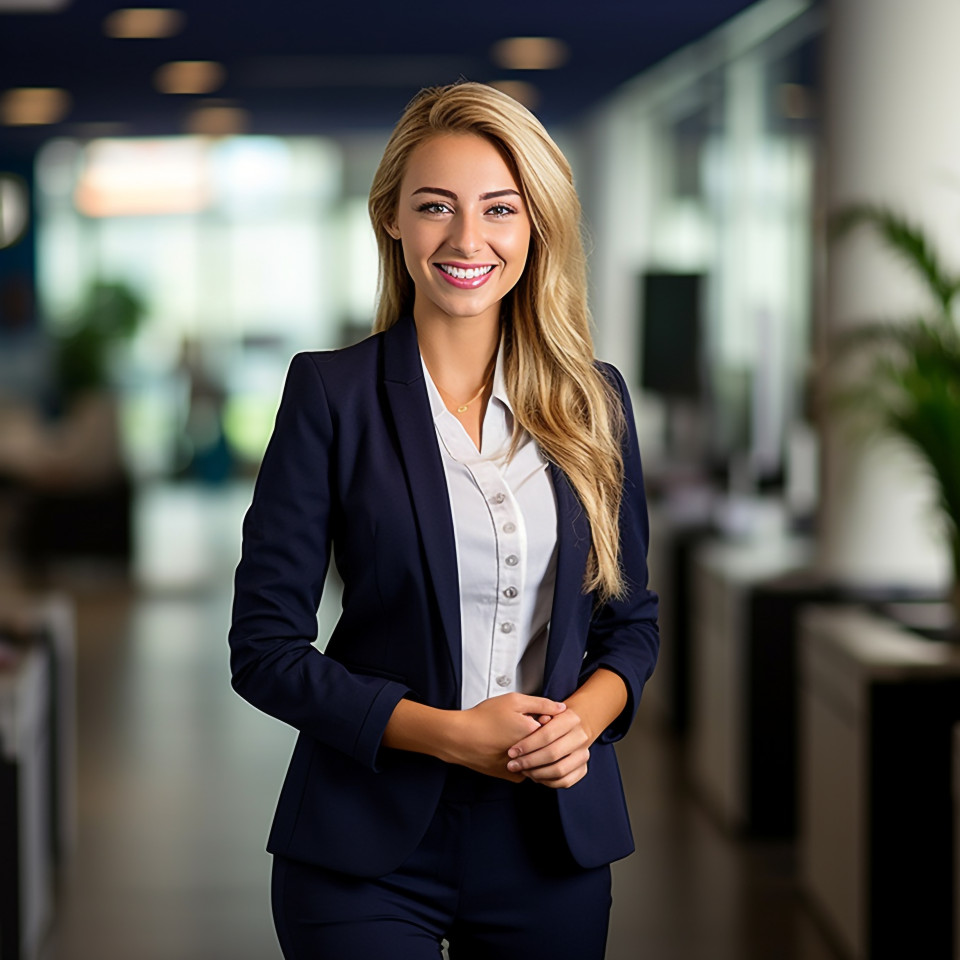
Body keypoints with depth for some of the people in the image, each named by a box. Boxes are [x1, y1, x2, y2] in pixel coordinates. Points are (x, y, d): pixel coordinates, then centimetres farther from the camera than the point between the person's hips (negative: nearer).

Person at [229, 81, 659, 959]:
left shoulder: (594, 400, 5)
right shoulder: (332, 392, -6)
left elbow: (631, 616, 12)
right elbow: (265, 647, -7)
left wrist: (585, 716, -9)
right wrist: (449, 733, -17)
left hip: (555, 834, 4)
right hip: (370, 848, -3)